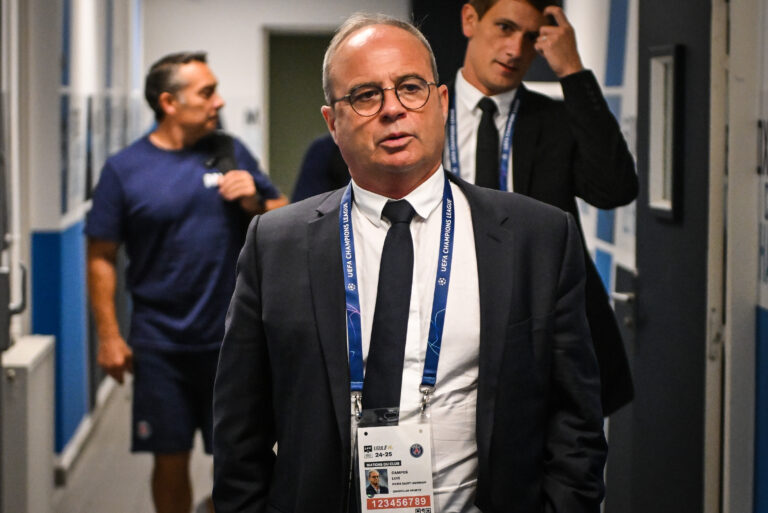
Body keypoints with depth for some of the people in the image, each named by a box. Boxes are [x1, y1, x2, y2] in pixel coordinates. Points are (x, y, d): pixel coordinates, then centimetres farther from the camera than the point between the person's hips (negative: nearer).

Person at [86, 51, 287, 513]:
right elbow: (102, 257, -2)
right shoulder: (124, 170, -4)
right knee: (171, 459, 7)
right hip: (161, 344, -2)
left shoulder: (231, 153, 4)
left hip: (233, 338, 2)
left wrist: (254, 203, -10)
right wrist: (109, 336, -6)